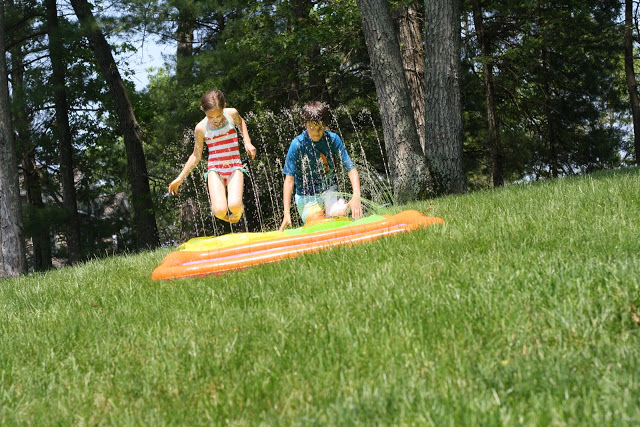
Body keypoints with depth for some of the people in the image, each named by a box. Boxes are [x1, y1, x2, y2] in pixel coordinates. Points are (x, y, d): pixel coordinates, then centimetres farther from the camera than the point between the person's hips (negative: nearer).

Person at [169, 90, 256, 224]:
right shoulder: (201, 128, -4)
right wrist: (180, 178, 9)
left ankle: (238, 210, 12)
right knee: (220, 211, -24)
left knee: (234, 206, -26)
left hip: (234, 167, 1)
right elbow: (196, 156, 9)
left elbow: (240, 122, 25)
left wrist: (247, 142, 11)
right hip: (215, 169, -1)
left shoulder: (232, 114, -2)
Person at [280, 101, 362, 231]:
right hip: (307, 198, -2)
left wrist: (356, 196, -27)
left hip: (329, 192, 2)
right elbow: (289, 180, -16)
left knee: (340, 214, -29)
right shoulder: (298, 144, -14)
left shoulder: (333, 139, -7)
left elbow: (351, 169, -9)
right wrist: (286, 213, -26)